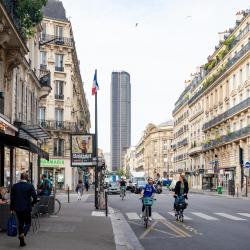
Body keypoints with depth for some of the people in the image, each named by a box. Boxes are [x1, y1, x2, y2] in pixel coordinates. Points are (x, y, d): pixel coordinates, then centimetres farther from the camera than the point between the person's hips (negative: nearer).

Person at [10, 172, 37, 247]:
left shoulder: (15, 186, -1)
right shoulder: (30, 186, -9)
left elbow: (12, 198, 0)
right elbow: (35, 198, -11)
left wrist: (12, 208, 8)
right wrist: (31, 204, 8)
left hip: (17, 208, 3)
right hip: (27, 208, -3)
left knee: (20, 223, 14)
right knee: (27, 223, 11)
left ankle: (22, 241, 15)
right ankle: (22, 234, -16)